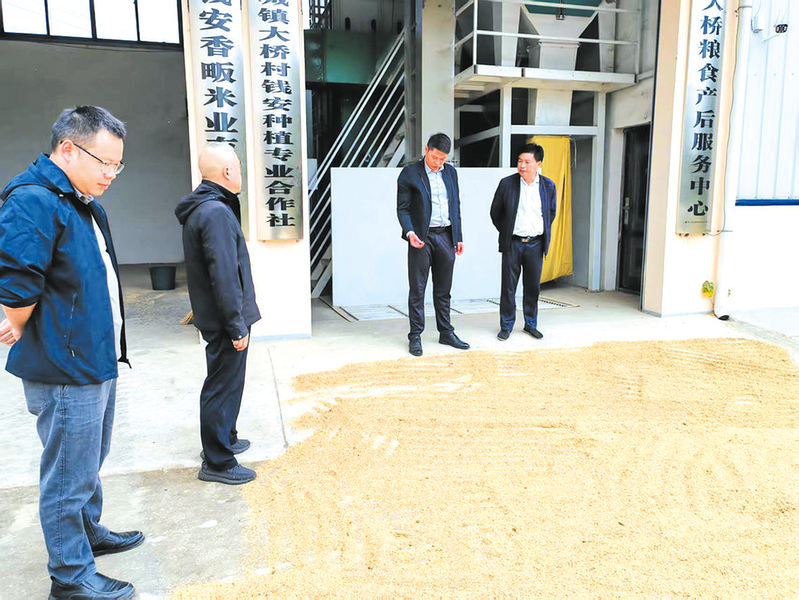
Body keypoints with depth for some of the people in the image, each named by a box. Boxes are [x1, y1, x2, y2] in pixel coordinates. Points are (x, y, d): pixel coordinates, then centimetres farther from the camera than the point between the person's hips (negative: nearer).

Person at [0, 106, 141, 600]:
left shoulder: (83, 202, 12)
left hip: (97, 360, 10)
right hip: (66, 371, -9)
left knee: (91, 462, 25)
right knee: (69, 476, 6)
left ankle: (88, 532, 44)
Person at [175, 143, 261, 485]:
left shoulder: (202, 208, 12)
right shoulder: (216, 213, -22)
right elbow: (224, 275, -26)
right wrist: (237, 326, -21)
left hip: (214, 316, 11)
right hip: (224, 320, -10)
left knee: (224, 383, 23)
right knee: (224, 386, 1)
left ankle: (224, 438, 40)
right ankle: (217, 463, 14)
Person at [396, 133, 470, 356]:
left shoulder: (451, 172, 12)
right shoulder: (409, 173, -4)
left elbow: (456, 205, 16)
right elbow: (402, 208, -5)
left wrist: (458, 237, 13)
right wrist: (410, 232, -21)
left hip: (446, 237, 4)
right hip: (422, 238, -4)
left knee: (443, 290, 12)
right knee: (417, 289, 1)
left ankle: (446, 333, 22)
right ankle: (415, 337, 9)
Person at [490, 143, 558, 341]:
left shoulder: (548, 186, 2)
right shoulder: (507, 183, -4)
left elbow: (551, 211, 17)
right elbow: (495, 212, 6)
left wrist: (544, 233, 13)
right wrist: (506, 232, 7)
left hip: (536, 244, 2)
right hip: (512, 243, -2)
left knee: (533, 286, 9)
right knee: (508, 286, 2)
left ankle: (531, 324, 24)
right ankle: (506, 325, 15)